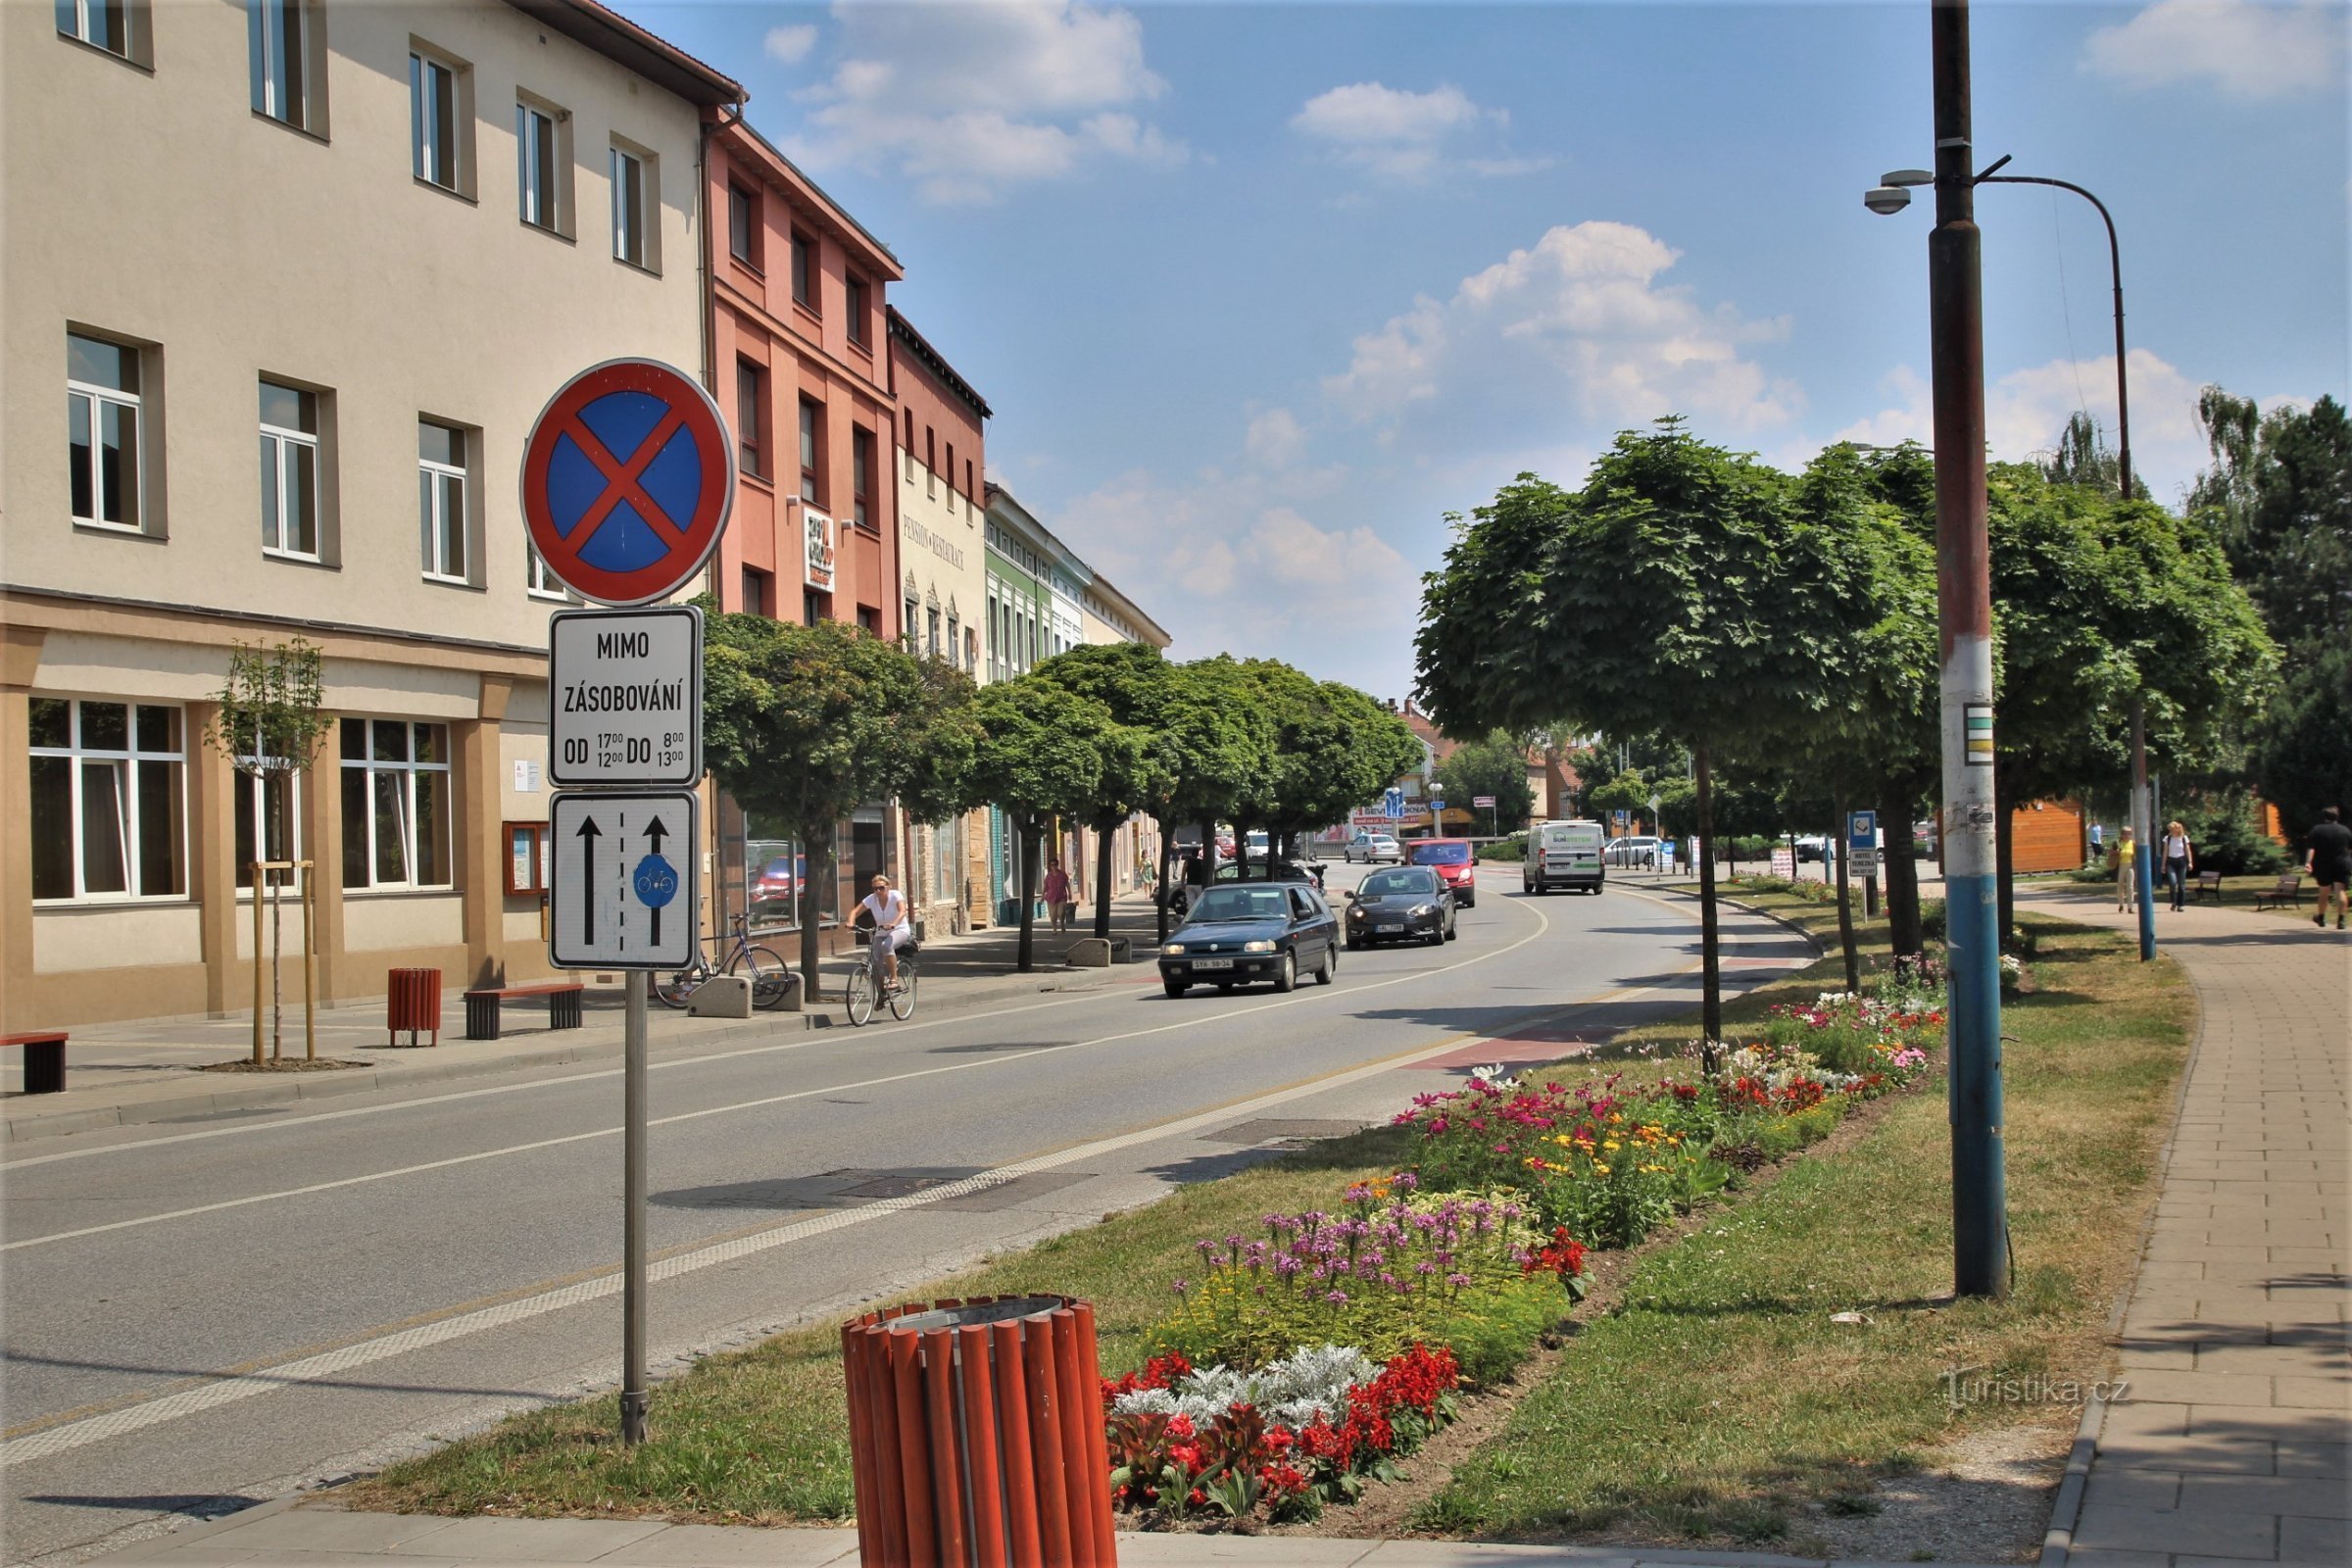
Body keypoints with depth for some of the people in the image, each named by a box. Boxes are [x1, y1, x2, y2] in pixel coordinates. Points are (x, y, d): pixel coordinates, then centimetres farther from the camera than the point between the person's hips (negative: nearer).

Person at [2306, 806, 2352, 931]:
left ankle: (2321, 918, 29)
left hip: (2323, 865, 0)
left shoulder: (2317, 830, -2)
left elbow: (2311, 848, -12)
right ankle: (2340, 919, -18)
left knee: (2324, 892, 14)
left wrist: (2308, 862, -20)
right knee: (2340, 891, -5)